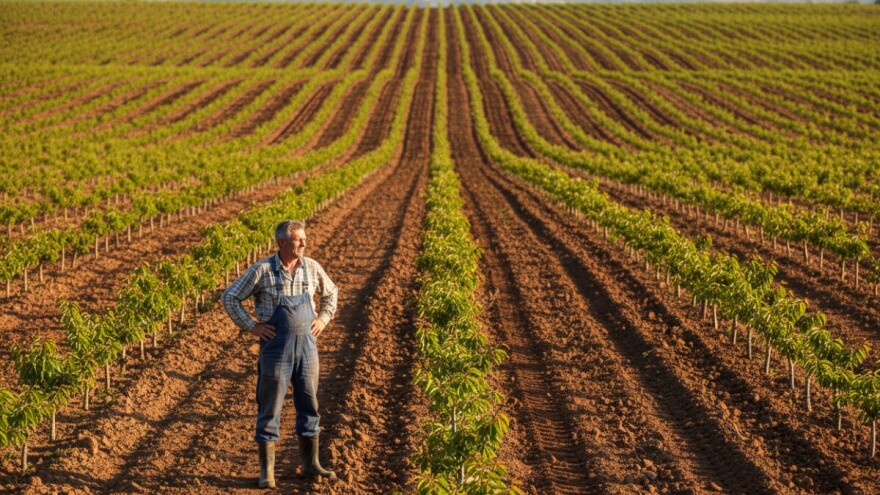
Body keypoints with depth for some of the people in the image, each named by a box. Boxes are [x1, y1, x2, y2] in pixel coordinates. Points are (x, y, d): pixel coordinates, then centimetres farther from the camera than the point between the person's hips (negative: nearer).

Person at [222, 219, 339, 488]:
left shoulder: (312, 267, 2)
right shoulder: (262, 270, -10)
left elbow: (331, 292, 21)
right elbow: (229, 297, -4)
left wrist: (323, 319, 7)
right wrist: (250, 326, -8)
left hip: (307, 346, 4)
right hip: (276, 348, -4)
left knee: (309, 405, 10)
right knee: (270, 408, 0)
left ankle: (311, 463, 23)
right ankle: (267, 471, 8)